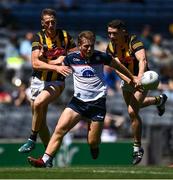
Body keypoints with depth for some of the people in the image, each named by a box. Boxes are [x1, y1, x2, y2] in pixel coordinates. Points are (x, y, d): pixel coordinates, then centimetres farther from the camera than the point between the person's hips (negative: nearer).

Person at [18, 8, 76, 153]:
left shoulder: (65, 36, -4)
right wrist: (56, 67, -33)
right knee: (40, 120, 4)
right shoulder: (39, 38, -6)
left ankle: (32, 140, -15)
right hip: (39, 81, 2)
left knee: (38, 103, -29)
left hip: (56, 82, -2)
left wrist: (53, 61, -14)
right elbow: (35, 63, -18)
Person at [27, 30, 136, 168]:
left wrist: (133, 79, 22)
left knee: (93, 142, -2)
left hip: (97, 102, -2)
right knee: (60, 129, -14)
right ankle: (46, 160, -15)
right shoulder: (72, 58, -2)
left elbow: (118, 66, 12)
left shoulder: (100, 57, -5)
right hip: (78, 100, 2)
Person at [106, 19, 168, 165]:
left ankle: (138, 148, -2)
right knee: (133, 106, 28)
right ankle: (159, 100, 58)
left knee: (132, 112, -19)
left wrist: (140, 77, -61)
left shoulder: (134, 41, -27)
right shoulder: (110, 48, -13)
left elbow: (142, 60, -42)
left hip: (141, 80, -7)